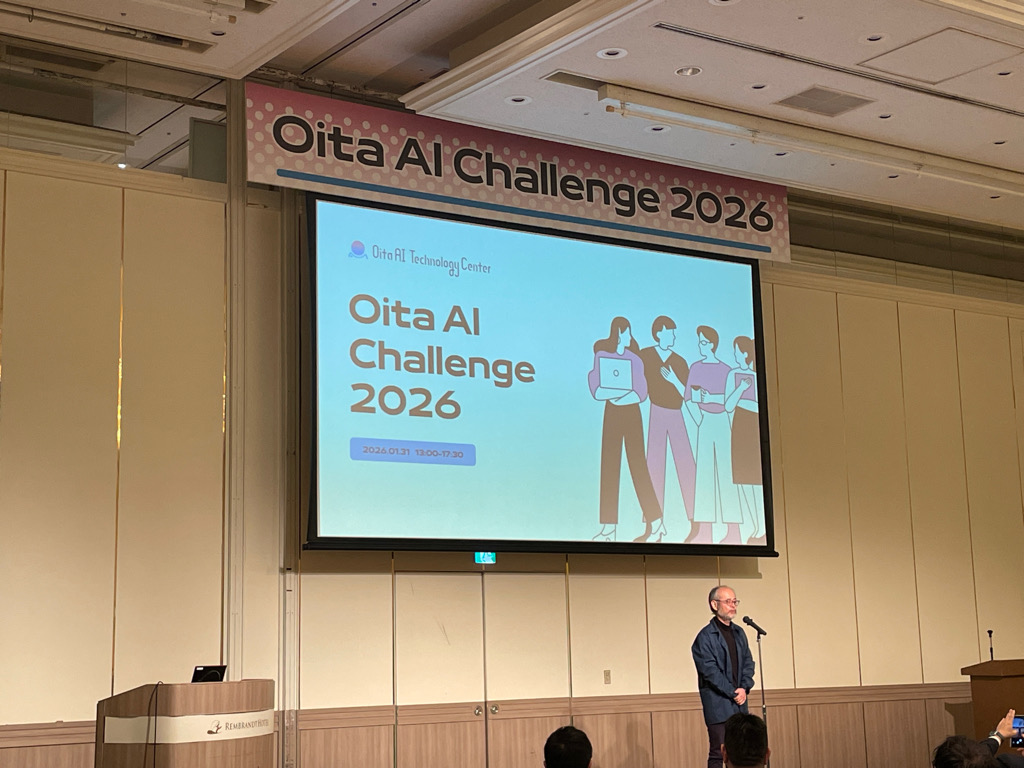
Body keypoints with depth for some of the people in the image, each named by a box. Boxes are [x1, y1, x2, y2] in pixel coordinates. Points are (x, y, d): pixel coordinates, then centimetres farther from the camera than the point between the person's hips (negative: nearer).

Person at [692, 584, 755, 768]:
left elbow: (748, 662, 14)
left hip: (739, 704, 6)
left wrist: (744, 687, -3)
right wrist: (733, 693, -12)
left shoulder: (739, 633, 14)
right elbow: (710, 671, -12)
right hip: (718, 705, -6)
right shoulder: (705, 636, -8)